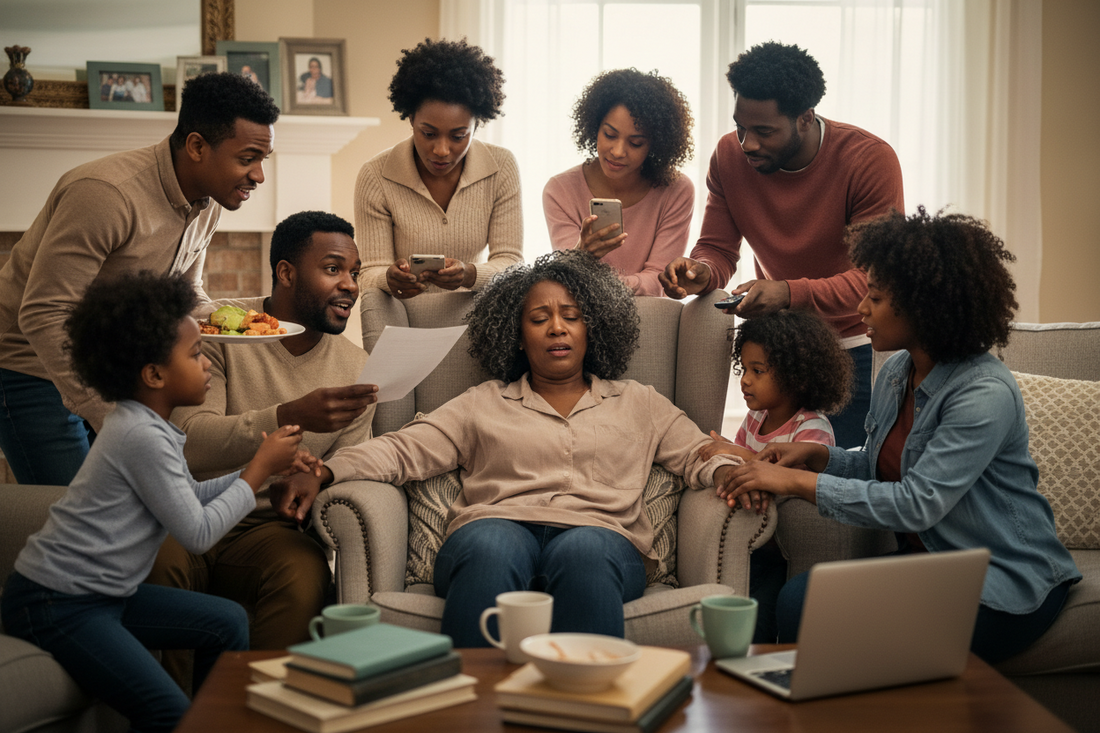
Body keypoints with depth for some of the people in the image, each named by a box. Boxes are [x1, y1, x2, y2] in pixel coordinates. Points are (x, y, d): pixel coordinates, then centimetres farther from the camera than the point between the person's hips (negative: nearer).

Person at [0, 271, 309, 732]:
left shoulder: (148, 424, 9)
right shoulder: (142, 436, -21)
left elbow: (190, 497, 20)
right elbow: (198, 533, -18)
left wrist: (257, 467, 7)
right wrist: (260, 470, -8)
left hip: (103, 592, 10)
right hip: (53, 605, -10)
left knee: (227, 622, 11)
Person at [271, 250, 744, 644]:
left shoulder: (639, 404, 30)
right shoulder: (483, 404, 27)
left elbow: (700, 454, 22)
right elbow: (405, 449, 15)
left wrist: (729, 471, -4)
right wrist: (322, 474, -2)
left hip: (601, 535, 0)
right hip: (499, 527, 0)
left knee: (583, 553, -39)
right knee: (491, 549, -39)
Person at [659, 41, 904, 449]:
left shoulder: (870, 160, -21)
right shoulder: (730, 155, -8)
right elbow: (718, 248, -1)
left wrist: (790, 293, -42)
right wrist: (702, 272, -27)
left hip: (857, 347, -4)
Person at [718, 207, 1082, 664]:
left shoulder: (985, 394, -22)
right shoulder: (897, 373, 5)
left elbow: (917, 503, -28)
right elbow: (880, 466, 19)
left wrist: (796, 481, -25)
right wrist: (816, 454, -1)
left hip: (1004, 586, -7)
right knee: (799, 599, -14)